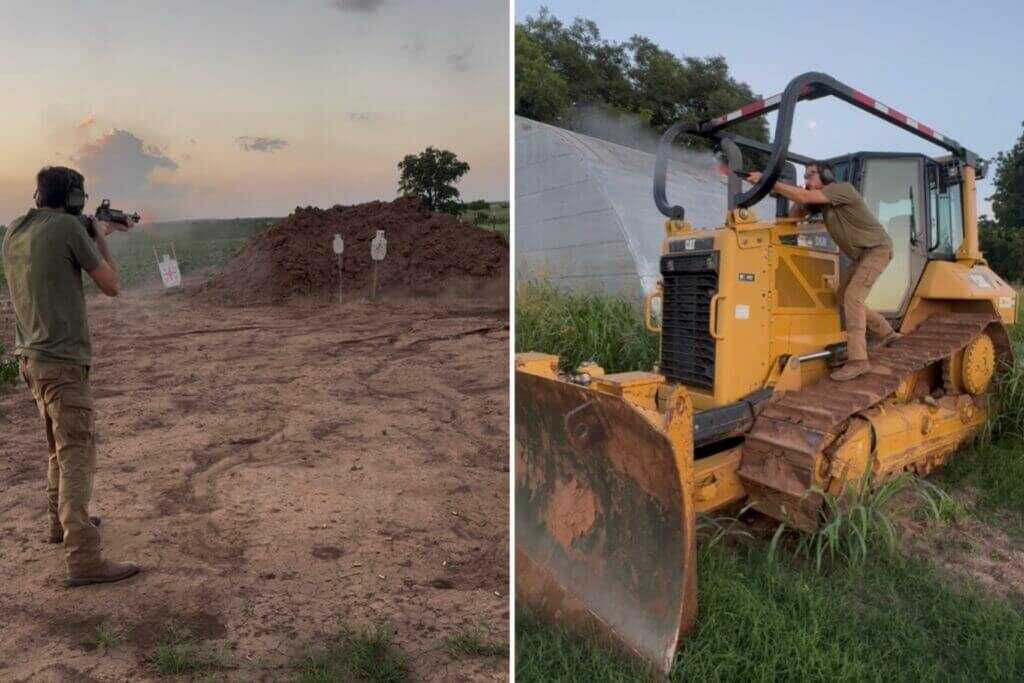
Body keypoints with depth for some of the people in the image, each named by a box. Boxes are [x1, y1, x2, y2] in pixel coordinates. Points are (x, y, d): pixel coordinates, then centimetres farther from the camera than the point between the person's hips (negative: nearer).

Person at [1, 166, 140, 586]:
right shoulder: (69, 227, -12)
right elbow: (110, 286, -5)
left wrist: (93, 234, 26)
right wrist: (100, 238, 8)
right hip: (62, 363, -8)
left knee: (62, 446, 24)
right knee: (78, 457, -10)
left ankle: (62, 521, 38)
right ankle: (84, 560, -11)